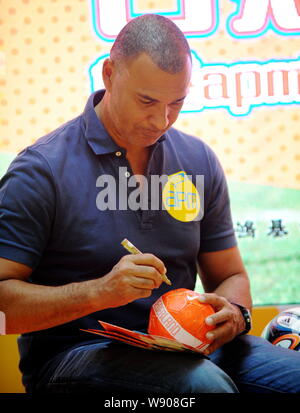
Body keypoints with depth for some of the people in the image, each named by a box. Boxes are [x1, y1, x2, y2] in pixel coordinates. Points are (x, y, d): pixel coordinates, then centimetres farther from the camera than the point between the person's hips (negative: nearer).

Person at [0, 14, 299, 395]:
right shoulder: (42, 169, -9)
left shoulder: (198, 160, 7)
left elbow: (229, 275, 14)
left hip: (181, 349, 5)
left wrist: (233, 314, -9)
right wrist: (98, 292, -25)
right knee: (204, 382, -34)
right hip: (72, 354, -5)